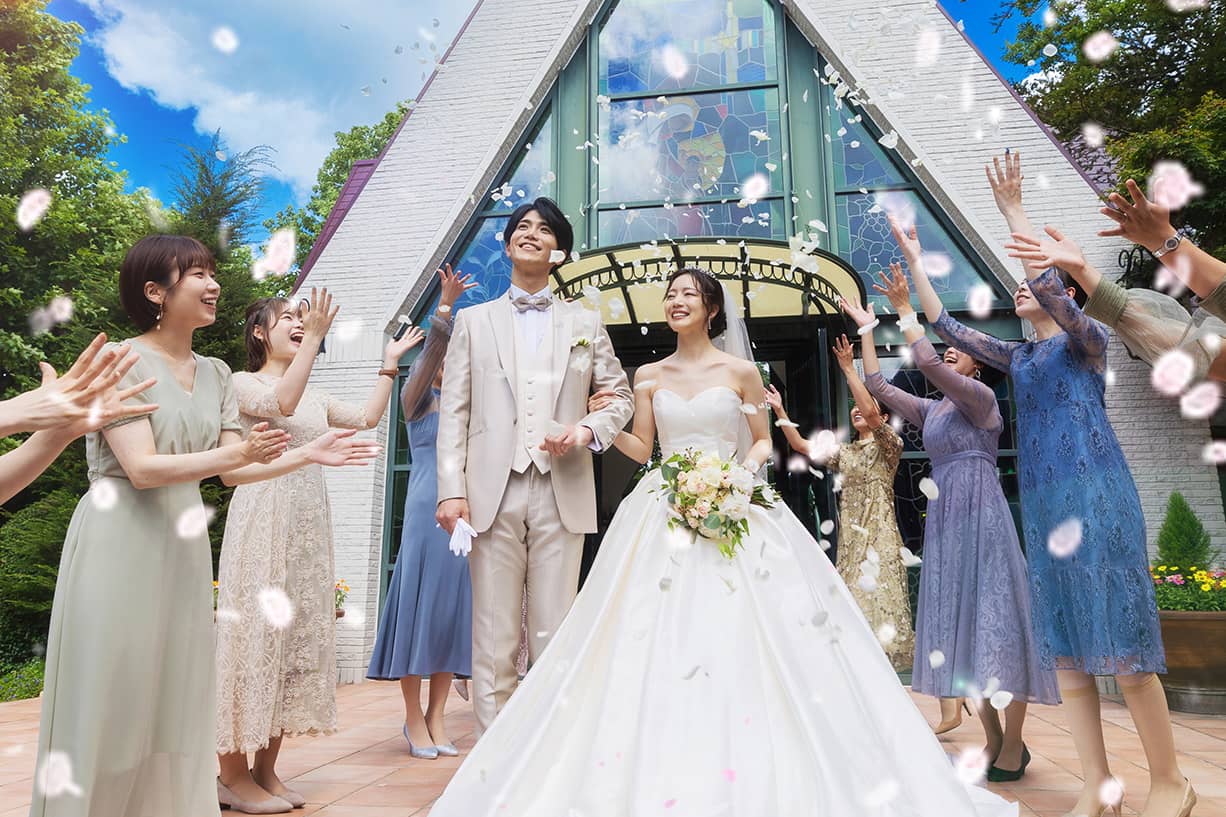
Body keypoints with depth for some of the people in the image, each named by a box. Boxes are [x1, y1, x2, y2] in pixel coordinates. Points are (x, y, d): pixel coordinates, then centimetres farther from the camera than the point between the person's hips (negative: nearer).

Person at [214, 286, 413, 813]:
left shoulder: (315, 396, 19)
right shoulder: (243, 383, 0)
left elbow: (368, 417, 13)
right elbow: (280, 403, -20)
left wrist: (390, 363, 14)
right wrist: (314, 340, -24)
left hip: (309, 524, 7)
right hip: (263, 519, -7)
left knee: (297, 636, 6)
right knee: (255, 631, -5)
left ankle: (265, 770, 16)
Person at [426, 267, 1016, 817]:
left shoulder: (741, 371, 4)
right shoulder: (649, 375, 12)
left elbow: (762, 441, 8)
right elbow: (640, 448, 11)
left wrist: (743, 469, -11)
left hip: (732, 511, -2)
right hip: (664, 516, 3)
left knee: (736, 637, -8)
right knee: (659, 644, -3)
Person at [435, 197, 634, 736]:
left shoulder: (586, 323, 16)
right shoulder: (473, 321, 14)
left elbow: (619, 394, 17)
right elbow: (453, 411, 6)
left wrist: (588, 430, -5)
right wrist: (451, 489, -5)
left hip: (562, 494, 1)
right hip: (492, 493, 0)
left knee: (554, 636, 4)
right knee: (493, 638, 2)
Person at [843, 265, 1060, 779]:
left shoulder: (980, 396, -3)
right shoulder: (930, 409, 17)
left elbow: (926, 363, -18)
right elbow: (877, 386, 18)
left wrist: (904, 310, -10)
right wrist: (867, 327, 21)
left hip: (980, 514, -8)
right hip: (943, 518, 8)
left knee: (993, 615, -7)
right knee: (960, 621, 7)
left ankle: (1013, 748, 0)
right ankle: (993, 739, 16)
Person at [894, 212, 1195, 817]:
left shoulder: (1088, 340, 3)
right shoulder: (1017, 357, 18)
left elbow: (1057, 303, -18)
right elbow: (942, 324, 18)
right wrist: (913, 259, 16)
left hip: (1095, 494, -6)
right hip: (1041, 503, 6)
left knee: (1120, 643, -5)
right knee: (1063, 644, 3)